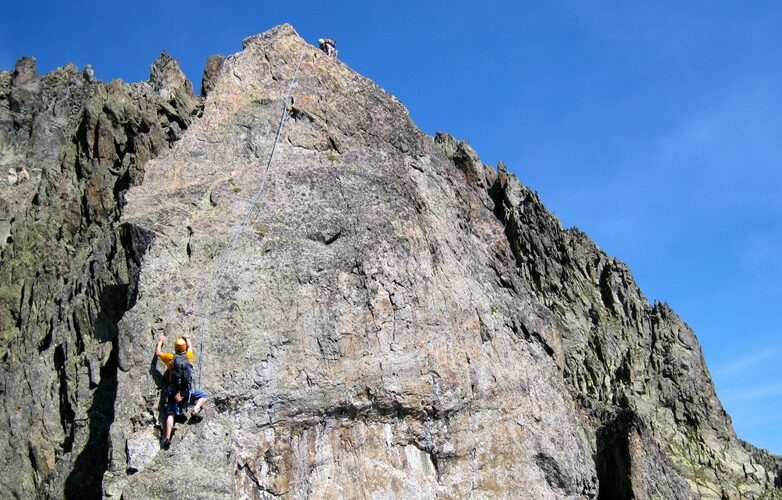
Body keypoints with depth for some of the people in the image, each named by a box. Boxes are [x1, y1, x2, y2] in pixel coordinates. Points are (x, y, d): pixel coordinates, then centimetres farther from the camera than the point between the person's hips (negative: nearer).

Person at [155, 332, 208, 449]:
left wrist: (160, 342, 38)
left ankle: (167, 437, -9)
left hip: (173, 390, 1)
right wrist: (187, 338, 49)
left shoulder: (170, 357, 6)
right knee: (204, 396, 19)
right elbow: (190, 347, 31)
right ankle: (196, 410, -6)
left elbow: (158, 353, 22)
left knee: (170, 414, 3)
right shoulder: (188, 356, 8)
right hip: (187, 389, -1)